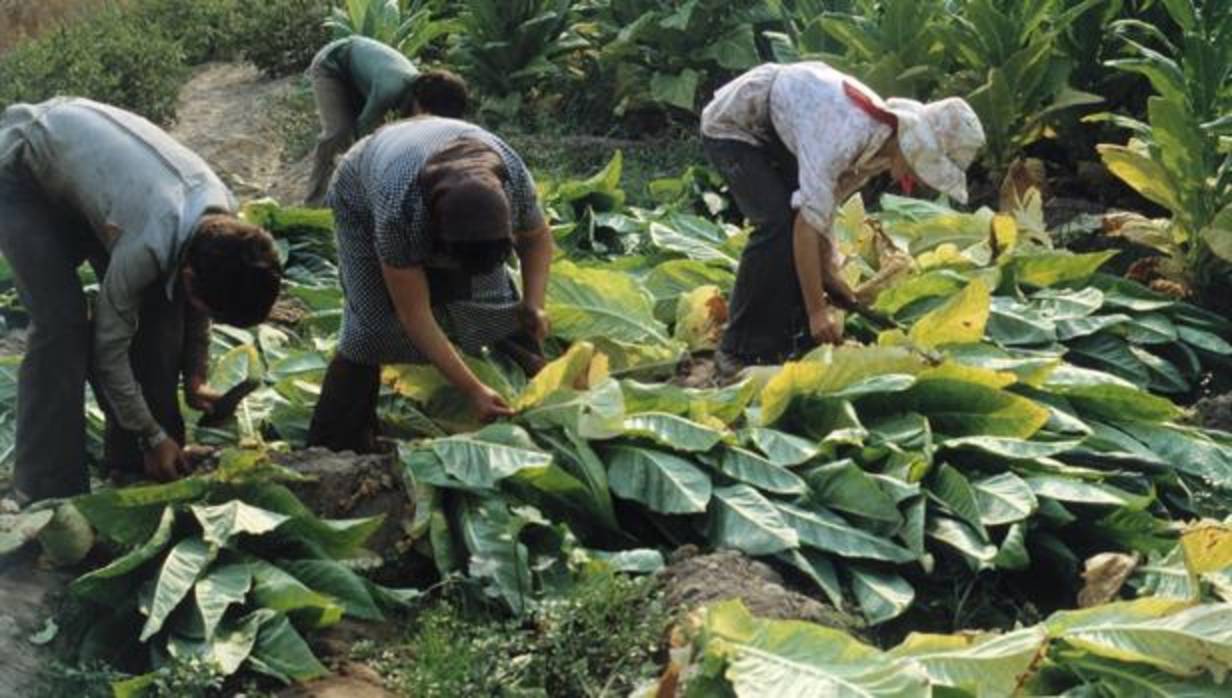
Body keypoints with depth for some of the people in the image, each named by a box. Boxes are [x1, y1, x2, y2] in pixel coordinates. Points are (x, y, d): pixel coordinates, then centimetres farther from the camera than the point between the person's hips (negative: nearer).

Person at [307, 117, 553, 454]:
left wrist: (534, 304, -25)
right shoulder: (399, 212, -46)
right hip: (364, 204, -4)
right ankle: (334, 449, -5)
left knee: (495, 301, -8)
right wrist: (473, 390, -35)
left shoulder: (513, 177, -35)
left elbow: (537, 237, -11)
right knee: (372, 327, -16)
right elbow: (416, 316, -35)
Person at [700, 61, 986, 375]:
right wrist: (816, 311, -34)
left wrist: (827, 272, -7)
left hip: (778, 133, 8)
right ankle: (739, 349, -14)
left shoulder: (884, 143, -10)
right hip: (732, 125, -8)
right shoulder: (845, 137, -38)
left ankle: (795, 339, 6)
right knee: (779, 225, -22)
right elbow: (807, 224, -37)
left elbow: (825, 209, -1)